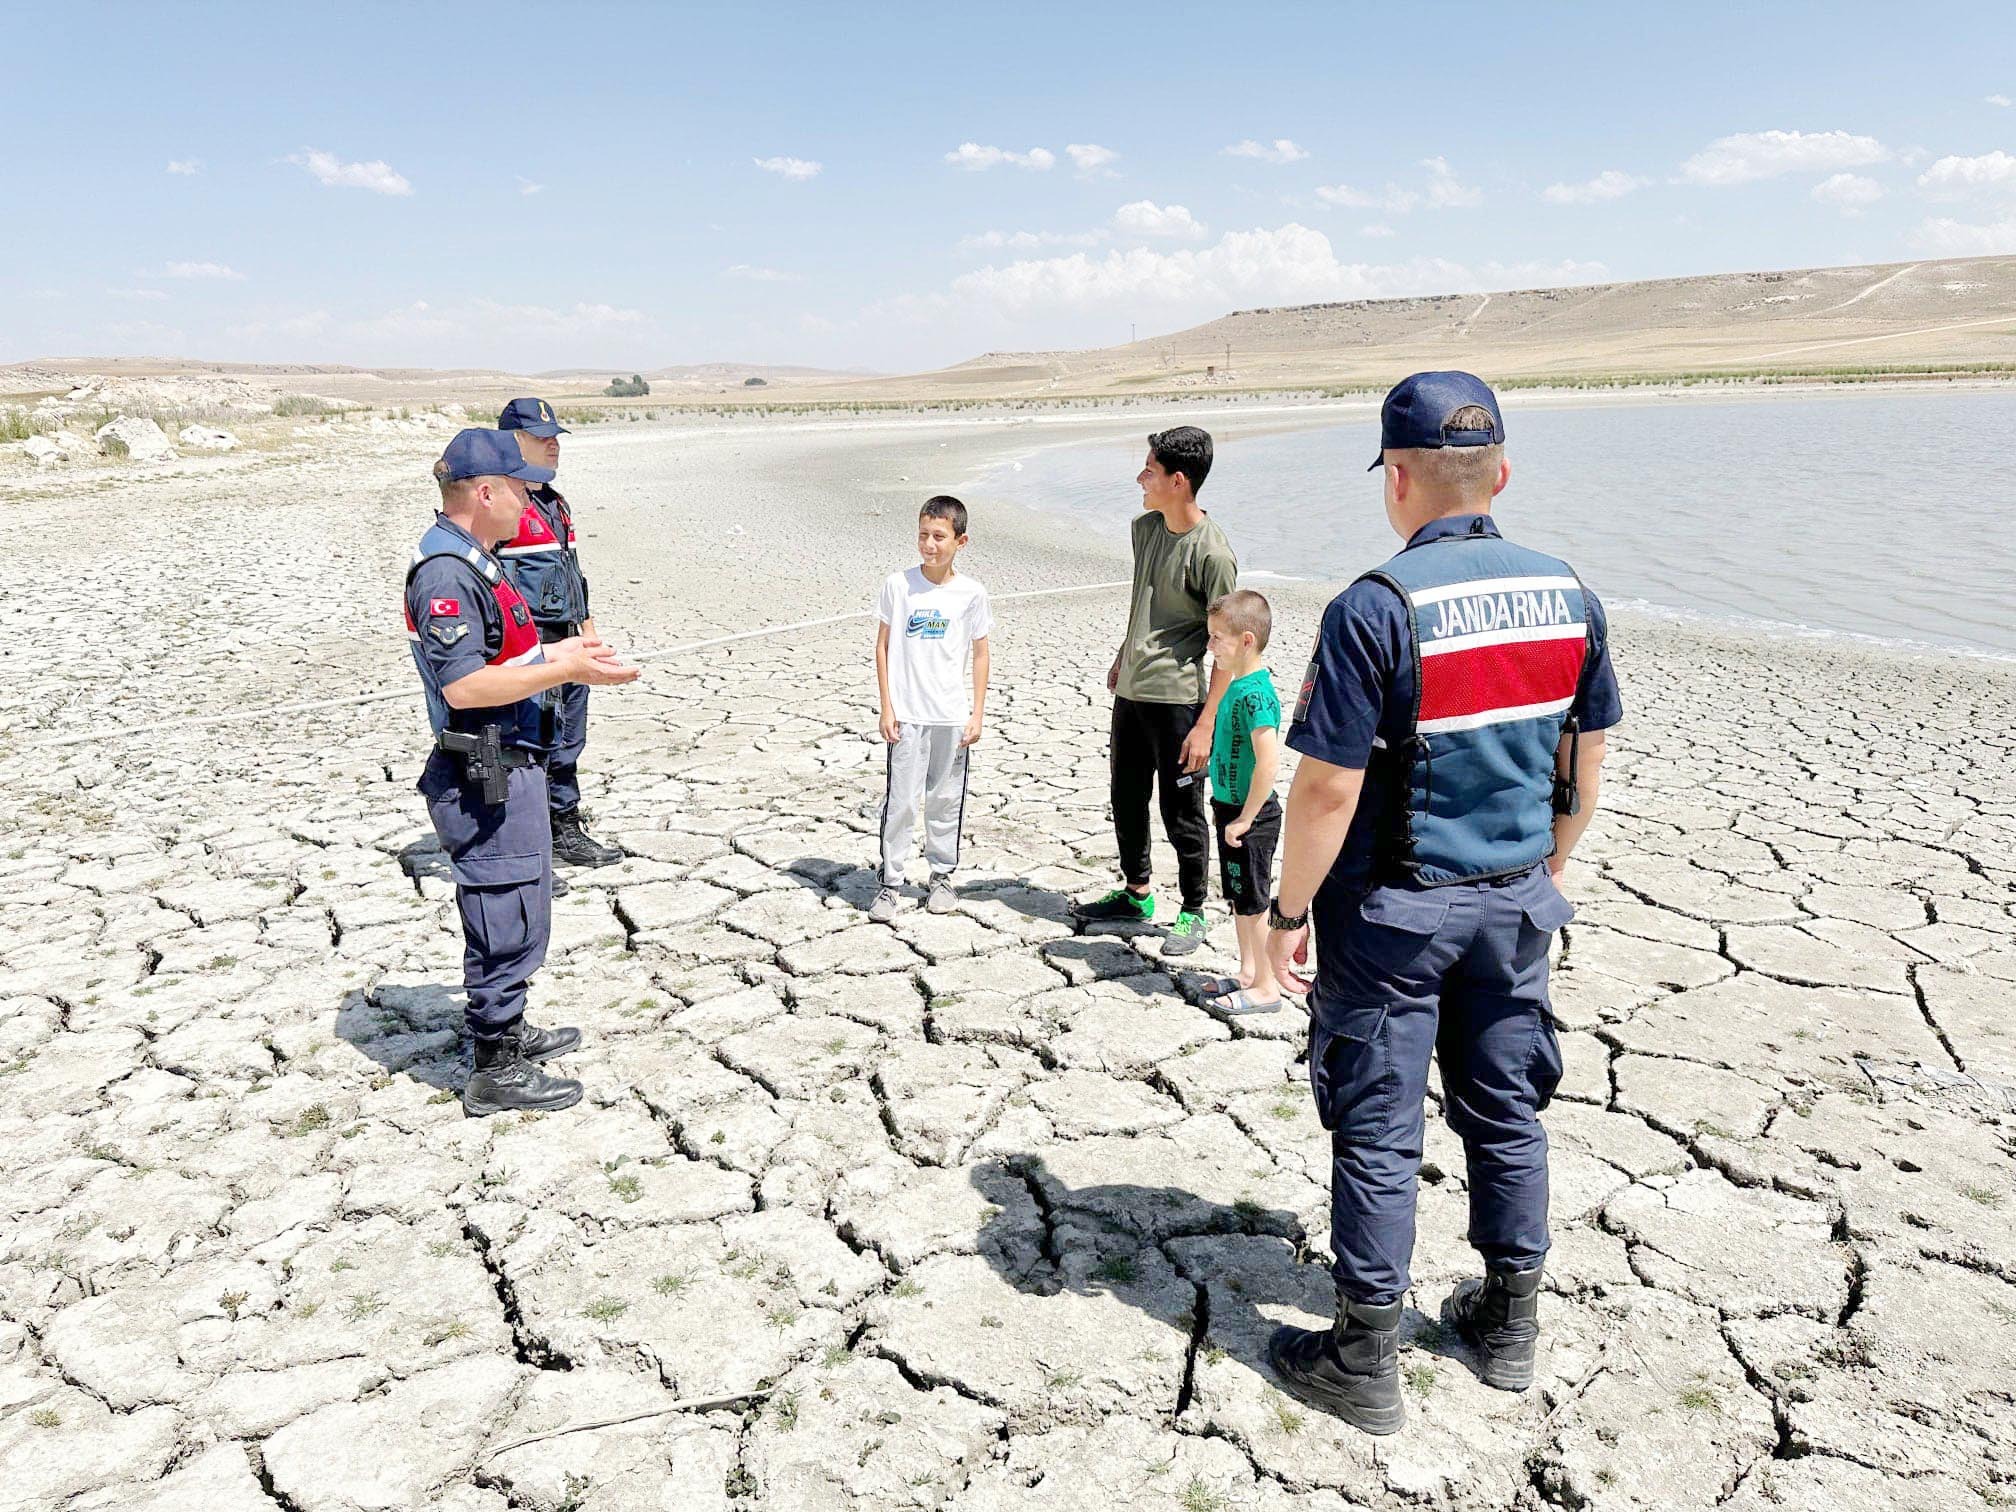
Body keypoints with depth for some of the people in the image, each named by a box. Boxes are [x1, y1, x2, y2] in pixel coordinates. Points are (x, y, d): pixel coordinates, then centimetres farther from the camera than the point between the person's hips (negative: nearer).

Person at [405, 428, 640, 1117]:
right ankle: (496, 1072, 11)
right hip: (485, 780, -11)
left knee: (516, 913, 22)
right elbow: (463, 685, -27)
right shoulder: (446, 573, -20)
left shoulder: (474, 560, 13)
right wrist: (564, 671, -24)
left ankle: (507, 1030, 38)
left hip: (508, 768, 11)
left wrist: (556, 651, 16)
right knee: (508, 923, -1)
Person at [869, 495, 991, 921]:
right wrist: (886, 707, -2)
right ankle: (890, 882, 8)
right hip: (906, 713, -1)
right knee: (899, 799, -1)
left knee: (946, 799, 10)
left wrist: (977, 713, 2)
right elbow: (883, 646, 3)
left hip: (952, 715, 1)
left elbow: (981, 654, 6)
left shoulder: (971, 593, -1)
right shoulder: (897, 585, -2)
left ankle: (942, 875, 25)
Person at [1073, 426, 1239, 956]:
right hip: (1131, 691, 8)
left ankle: (1193, 914, 20)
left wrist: (1207, 723, -19)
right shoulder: (1145, 527, 6)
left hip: (1178, 698, -8)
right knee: (1127, 799, 18)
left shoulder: (1212, 553, -18)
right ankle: (1136, 895, 36)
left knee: (1181, 813, 3)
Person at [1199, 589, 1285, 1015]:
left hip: (1251, 819, -10)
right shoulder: (1240, 685, 7)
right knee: (1239, 899, 19)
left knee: (1253, 903, 2)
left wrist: (1244, 819, -24)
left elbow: (1268, 761, -30)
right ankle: (1248, 973, 32)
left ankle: (1266, 988, 14)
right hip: (1234, 809, 10)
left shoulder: (1254, 693, -23)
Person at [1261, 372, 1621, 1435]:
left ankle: (1365, 1361, 19)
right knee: (1504, 1110, 19)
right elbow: (1585, 765, 8)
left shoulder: (1376, 608, -20)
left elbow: (1328, 788, -20)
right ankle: (1509, 1324, 35)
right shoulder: (1567, 594, 0)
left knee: (1378, 1129, 6)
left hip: (1393, 910, -6)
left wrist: (1288, 912, -9)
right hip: (1512, 904, 6)